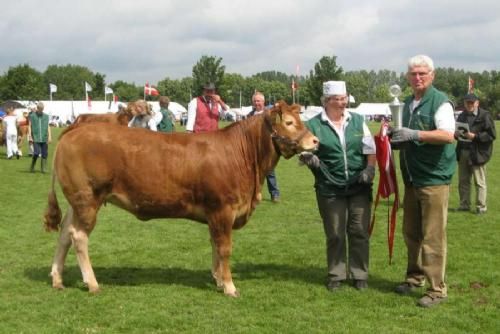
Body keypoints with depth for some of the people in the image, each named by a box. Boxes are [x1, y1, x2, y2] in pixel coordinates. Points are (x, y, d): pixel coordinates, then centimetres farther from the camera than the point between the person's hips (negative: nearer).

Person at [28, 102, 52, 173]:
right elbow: (30, 126, 6)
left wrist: (49, 136, 3)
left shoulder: (46, 116, 11)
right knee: (36, 153, -12)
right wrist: (30, 136, -2)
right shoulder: (32, 116, 5)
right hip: (36, 138, -3)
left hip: (44, 138, 3)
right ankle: (32, 167, 7)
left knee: (44, 154, 0)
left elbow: (48, 126, 12)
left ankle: (43, 168, 8)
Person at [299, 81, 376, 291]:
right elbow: (304, 151, -1)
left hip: (359, 187, 2)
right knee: (335, 235, 6)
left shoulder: (357, 121, 7)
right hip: (330, 189, -2)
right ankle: (336, 275, 21)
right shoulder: (314, 125, -2)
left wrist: (370, 168, -6)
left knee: (359, 232, 5)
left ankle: (360, 274, 19)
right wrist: (307, 158, -24)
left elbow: (370, 149, 9)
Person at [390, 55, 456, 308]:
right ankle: (415, 277, 30)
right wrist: (397, 138, 2)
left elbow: (448, 135, -24)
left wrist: (414, 135, -32)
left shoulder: (440, 102, -10)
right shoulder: (408, 105, 15)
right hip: (412, 179, 8)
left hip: (434, 178, -8)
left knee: (433, 237, -5)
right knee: (411, 233, 15)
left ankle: (437, 289, 3)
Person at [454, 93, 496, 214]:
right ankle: (464, 205, 20)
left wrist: (475, 136, -20)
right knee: (463, 181, 10)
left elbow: (492, 135, -11)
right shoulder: (462, 116, 16)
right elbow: (457, 131, 27)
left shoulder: (485, 116, -7)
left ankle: (481, 207, 6)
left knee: (479, 182, -1)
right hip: (463, 153, 7)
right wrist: (456, 134, 3)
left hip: (478, 153, -7)